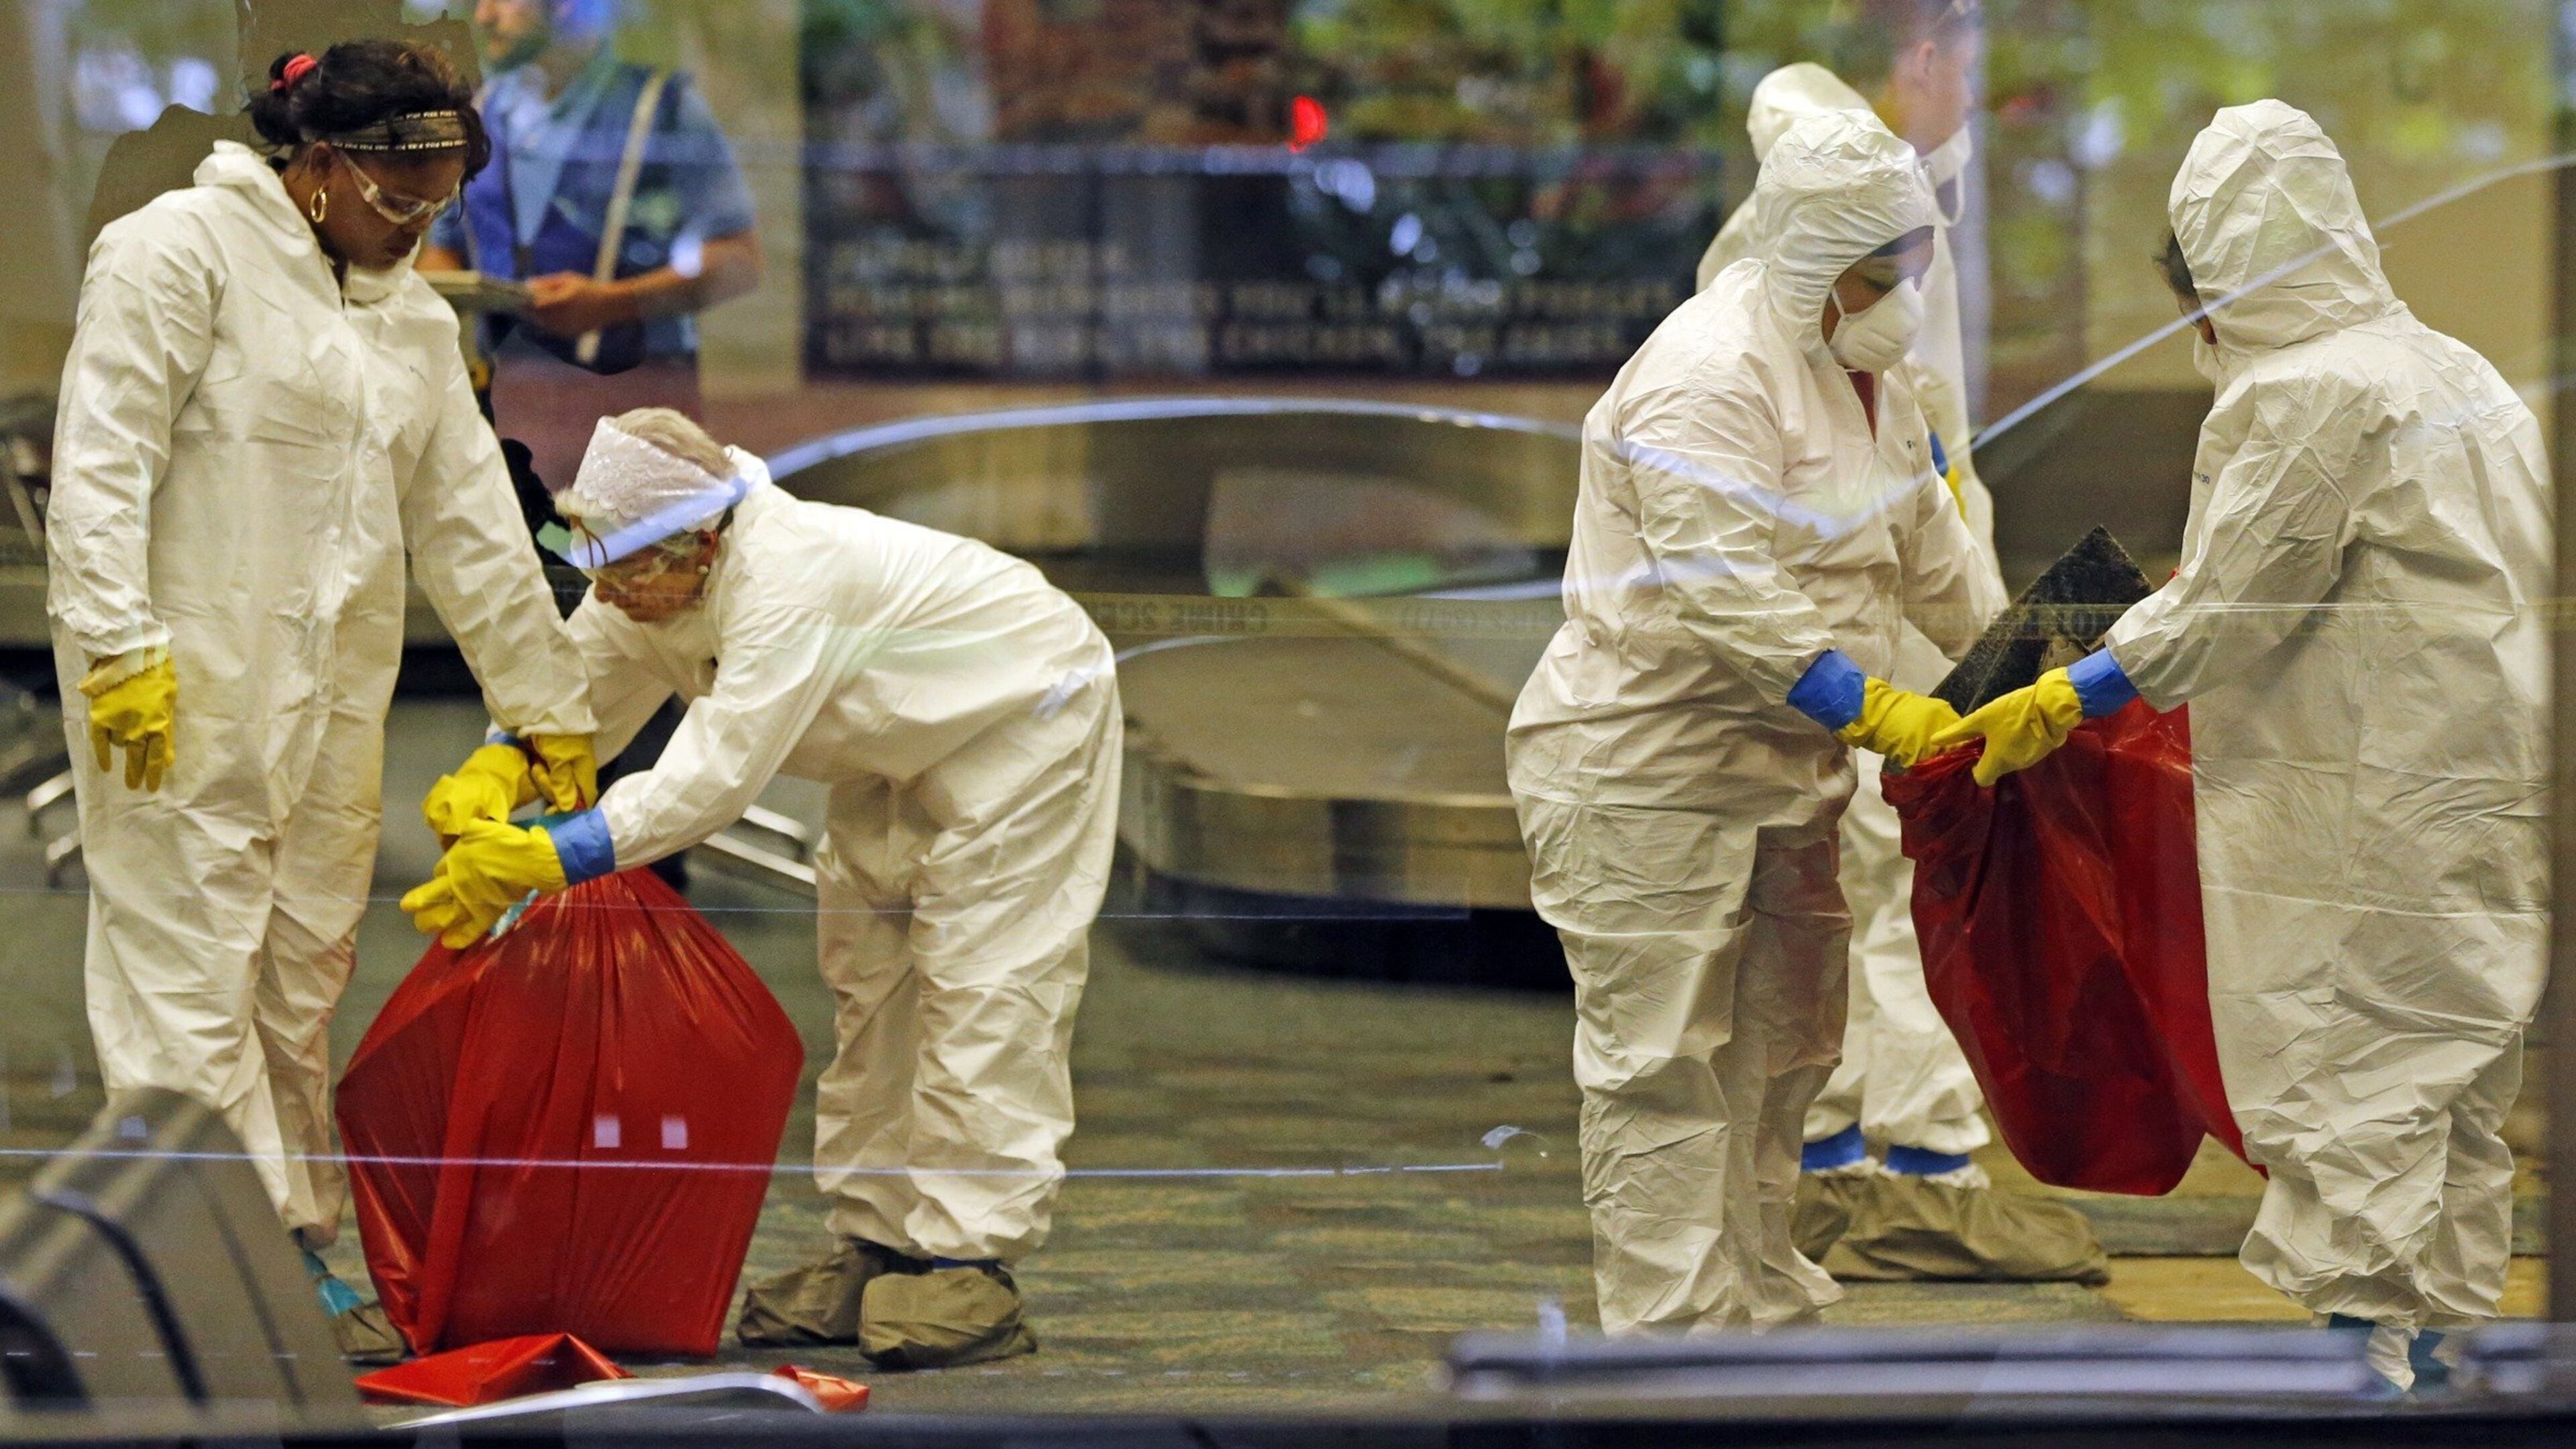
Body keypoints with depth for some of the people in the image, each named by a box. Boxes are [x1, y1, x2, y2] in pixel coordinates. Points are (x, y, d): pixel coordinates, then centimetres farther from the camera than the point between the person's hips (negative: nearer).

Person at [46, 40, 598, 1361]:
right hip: (183, 697, -7)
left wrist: (549, 705, 19)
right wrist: (120, 648, -20)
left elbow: (470, 526, 20)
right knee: (192, 980, -8)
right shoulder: (185, 251, -7)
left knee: (304, 982, 10)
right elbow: (101, 464, -12)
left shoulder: (415, 319, 16)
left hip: (333, 704, 7)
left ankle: (300, 1254, 17)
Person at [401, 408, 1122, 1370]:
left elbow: (719, 769, -42)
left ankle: (971, 1268, -12)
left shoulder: (789, 578, -40)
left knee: (981, 986, -13)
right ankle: (876, 1246, 15)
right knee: (870, 985, 10)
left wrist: (549, 858, -44)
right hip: (903, 755, 10)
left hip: (1021, 722, -9)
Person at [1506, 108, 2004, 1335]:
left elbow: (1926, 544, 23)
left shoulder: (1863, 371, 10)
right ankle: (1670, 1335, -5)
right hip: (1642, 769, -10)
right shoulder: (1710, 379, -23)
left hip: (1780, 768, 10)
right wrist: (1875, 712, -31)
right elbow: (1724, 596, -30)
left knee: (1782, 1047, 17)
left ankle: (1760, 1307, 28)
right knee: (1665, 1060, -8)